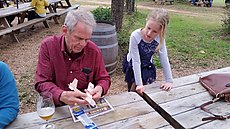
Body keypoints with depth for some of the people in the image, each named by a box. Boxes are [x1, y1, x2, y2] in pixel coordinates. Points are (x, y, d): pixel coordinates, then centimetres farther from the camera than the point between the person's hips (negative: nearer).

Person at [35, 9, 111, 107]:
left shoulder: (94, 51, -6)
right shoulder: (48, 46, -10)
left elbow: (104, 79, 6)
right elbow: (42, 83, -12)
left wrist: (100, 88, -17)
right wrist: (62, 96, -31)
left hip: (85, 106, 0)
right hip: (55, 107, 1)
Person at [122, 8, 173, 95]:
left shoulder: (160, 39, -22)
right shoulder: (135, 36, -32)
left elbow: (164, 60, -14)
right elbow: (136, 61, -29)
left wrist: (169, 80, -16)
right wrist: (139, 83, -29)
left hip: (147, 66, 3)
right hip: (132, 66, -3)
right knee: (134, 91, 0)